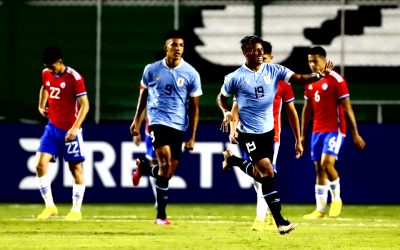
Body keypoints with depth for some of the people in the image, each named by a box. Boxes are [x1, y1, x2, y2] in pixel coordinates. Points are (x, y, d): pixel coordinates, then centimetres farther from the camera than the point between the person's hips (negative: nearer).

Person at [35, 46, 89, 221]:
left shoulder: (74, 78, -16)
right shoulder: (46, 74, 4)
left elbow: (85, 105, -16)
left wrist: (75, 128, -24)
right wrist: (41, 106, 13)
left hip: (70, 130, -6)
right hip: (52, 127, 6)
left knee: (75, 168, 4)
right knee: (40, 164, -7)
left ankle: (76, 210, 14)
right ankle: (50, 206, 2)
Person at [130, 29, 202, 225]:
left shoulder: (191, 74, -1)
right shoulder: (152, 70, 0)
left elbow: (194, 107, 3)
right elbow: (143, 94, 16)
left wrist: (192, 137, -1)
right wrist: (137, 120, 14)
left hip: (178, 126, 2)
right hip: (157, 121, -2)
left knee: (169, 171, 6)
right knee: (165, 165, -19)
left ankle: (144, 168, 39)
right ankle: (161, 214, -4)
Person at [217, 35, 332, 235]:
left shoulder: (273, 70, -2)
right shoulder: (235, 78, -8)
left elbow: (300, 78, -10)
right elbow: (221, 97, 7)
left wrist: (319, 75, -28)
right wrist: (226, 113, -13)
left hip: (268, 130, 5)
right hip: (248, 132, -5)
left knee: (259, 175, 16)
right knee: (268, 173, -15)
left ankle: (233, 160, 48)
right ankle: (279, 221, -11)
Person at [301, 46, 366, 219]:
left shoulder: (336, 80, -9)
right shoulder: (310, 83, 11)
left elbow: (347, 108, -9)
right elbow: (307, 109, 18)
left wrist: (355, 134, -10)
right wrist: (302, 135, 15)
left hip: (334, 130, -7)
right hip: (317, 131, 7)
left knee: (326, 163, -21)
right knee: (319, 169, 5)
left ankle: (336, 199, 0)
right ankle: (320, 210, 7)